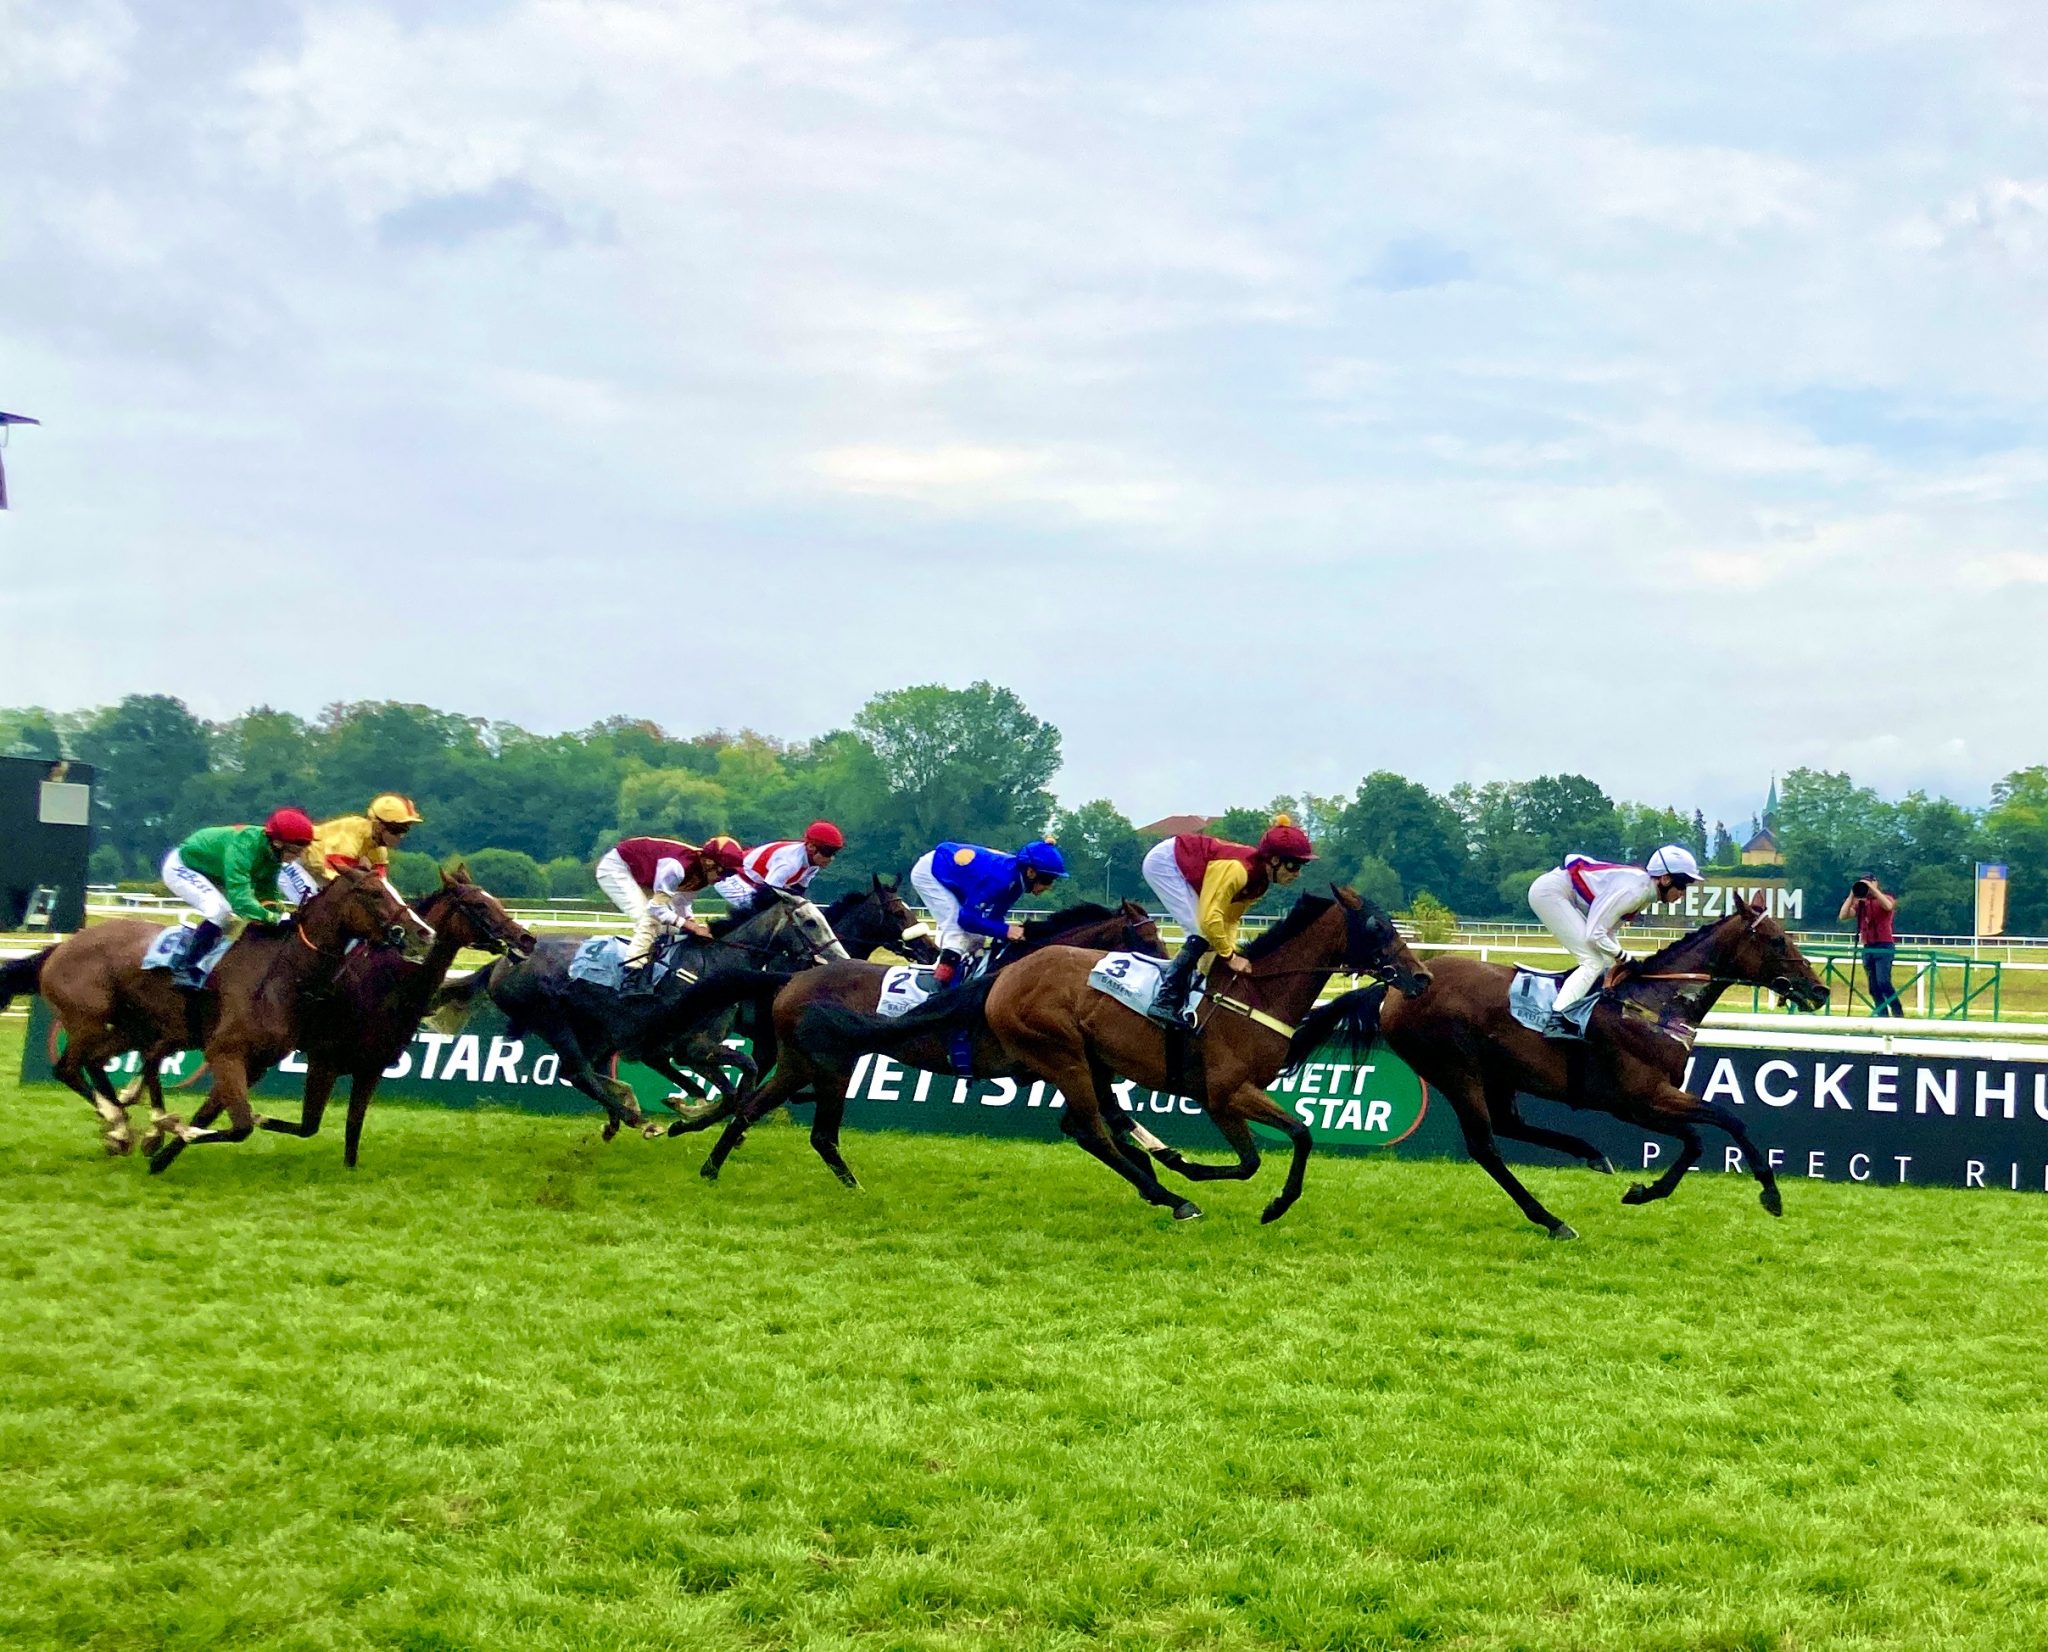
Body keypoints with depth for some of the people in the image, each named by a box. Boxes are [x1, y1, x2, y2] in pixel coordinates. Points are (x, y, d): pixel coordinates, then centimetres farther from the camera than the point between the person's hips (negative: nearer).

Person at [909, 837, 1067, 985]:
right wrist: (1006, 931, -35)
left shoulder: (1016, 880, -10)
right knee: (957, 933, -20)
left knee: (976, 938, 6)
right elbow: (966, 919, -32)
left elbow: (995, 918, -1)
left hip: (951, 873, 9)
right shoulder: (998, 877, -36)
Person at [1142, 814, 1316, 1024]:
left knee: (1203, 936, 8)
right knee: (1201, 935, -17)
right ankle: (1166, 1002, -18)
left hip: (1184, 867, 9)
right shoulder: (1238, 870, -34)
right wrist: (1229, 956, -25)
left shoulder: (1260, 881, -5)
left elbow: (1230, 918, 5)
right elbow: (1209, 918, -36)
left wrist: (1229, 948, -10)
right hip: (1164, 861, -9)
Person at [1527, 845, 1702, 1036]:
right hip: (1550, 892, -10)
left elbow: (1607, 928, 7)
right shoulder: (1633, 891, -25)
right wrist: (1624, 958, -13)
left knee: (1604, 961, 13)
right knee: (1593, 962, -15)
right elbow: (1594, 934, -25)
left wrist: (1616, 963, -4)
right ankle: (1557, 1022, -22)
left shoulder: (1645, 892, 4)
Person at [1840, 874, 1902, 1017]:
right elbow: (1843, 916, 3)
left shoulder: (1885, 899, 2)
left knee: (1883, 982, -19)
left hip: (1884, 947, -6)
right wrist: (1852, 895, -2)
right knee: (1874, 988, 4)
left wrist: (1872, 889, -19)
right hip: (1867, 948, 6)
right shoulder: (1860, 903, 14)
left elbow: (1888, 906, -23)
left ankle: (1899, 1015, -16)